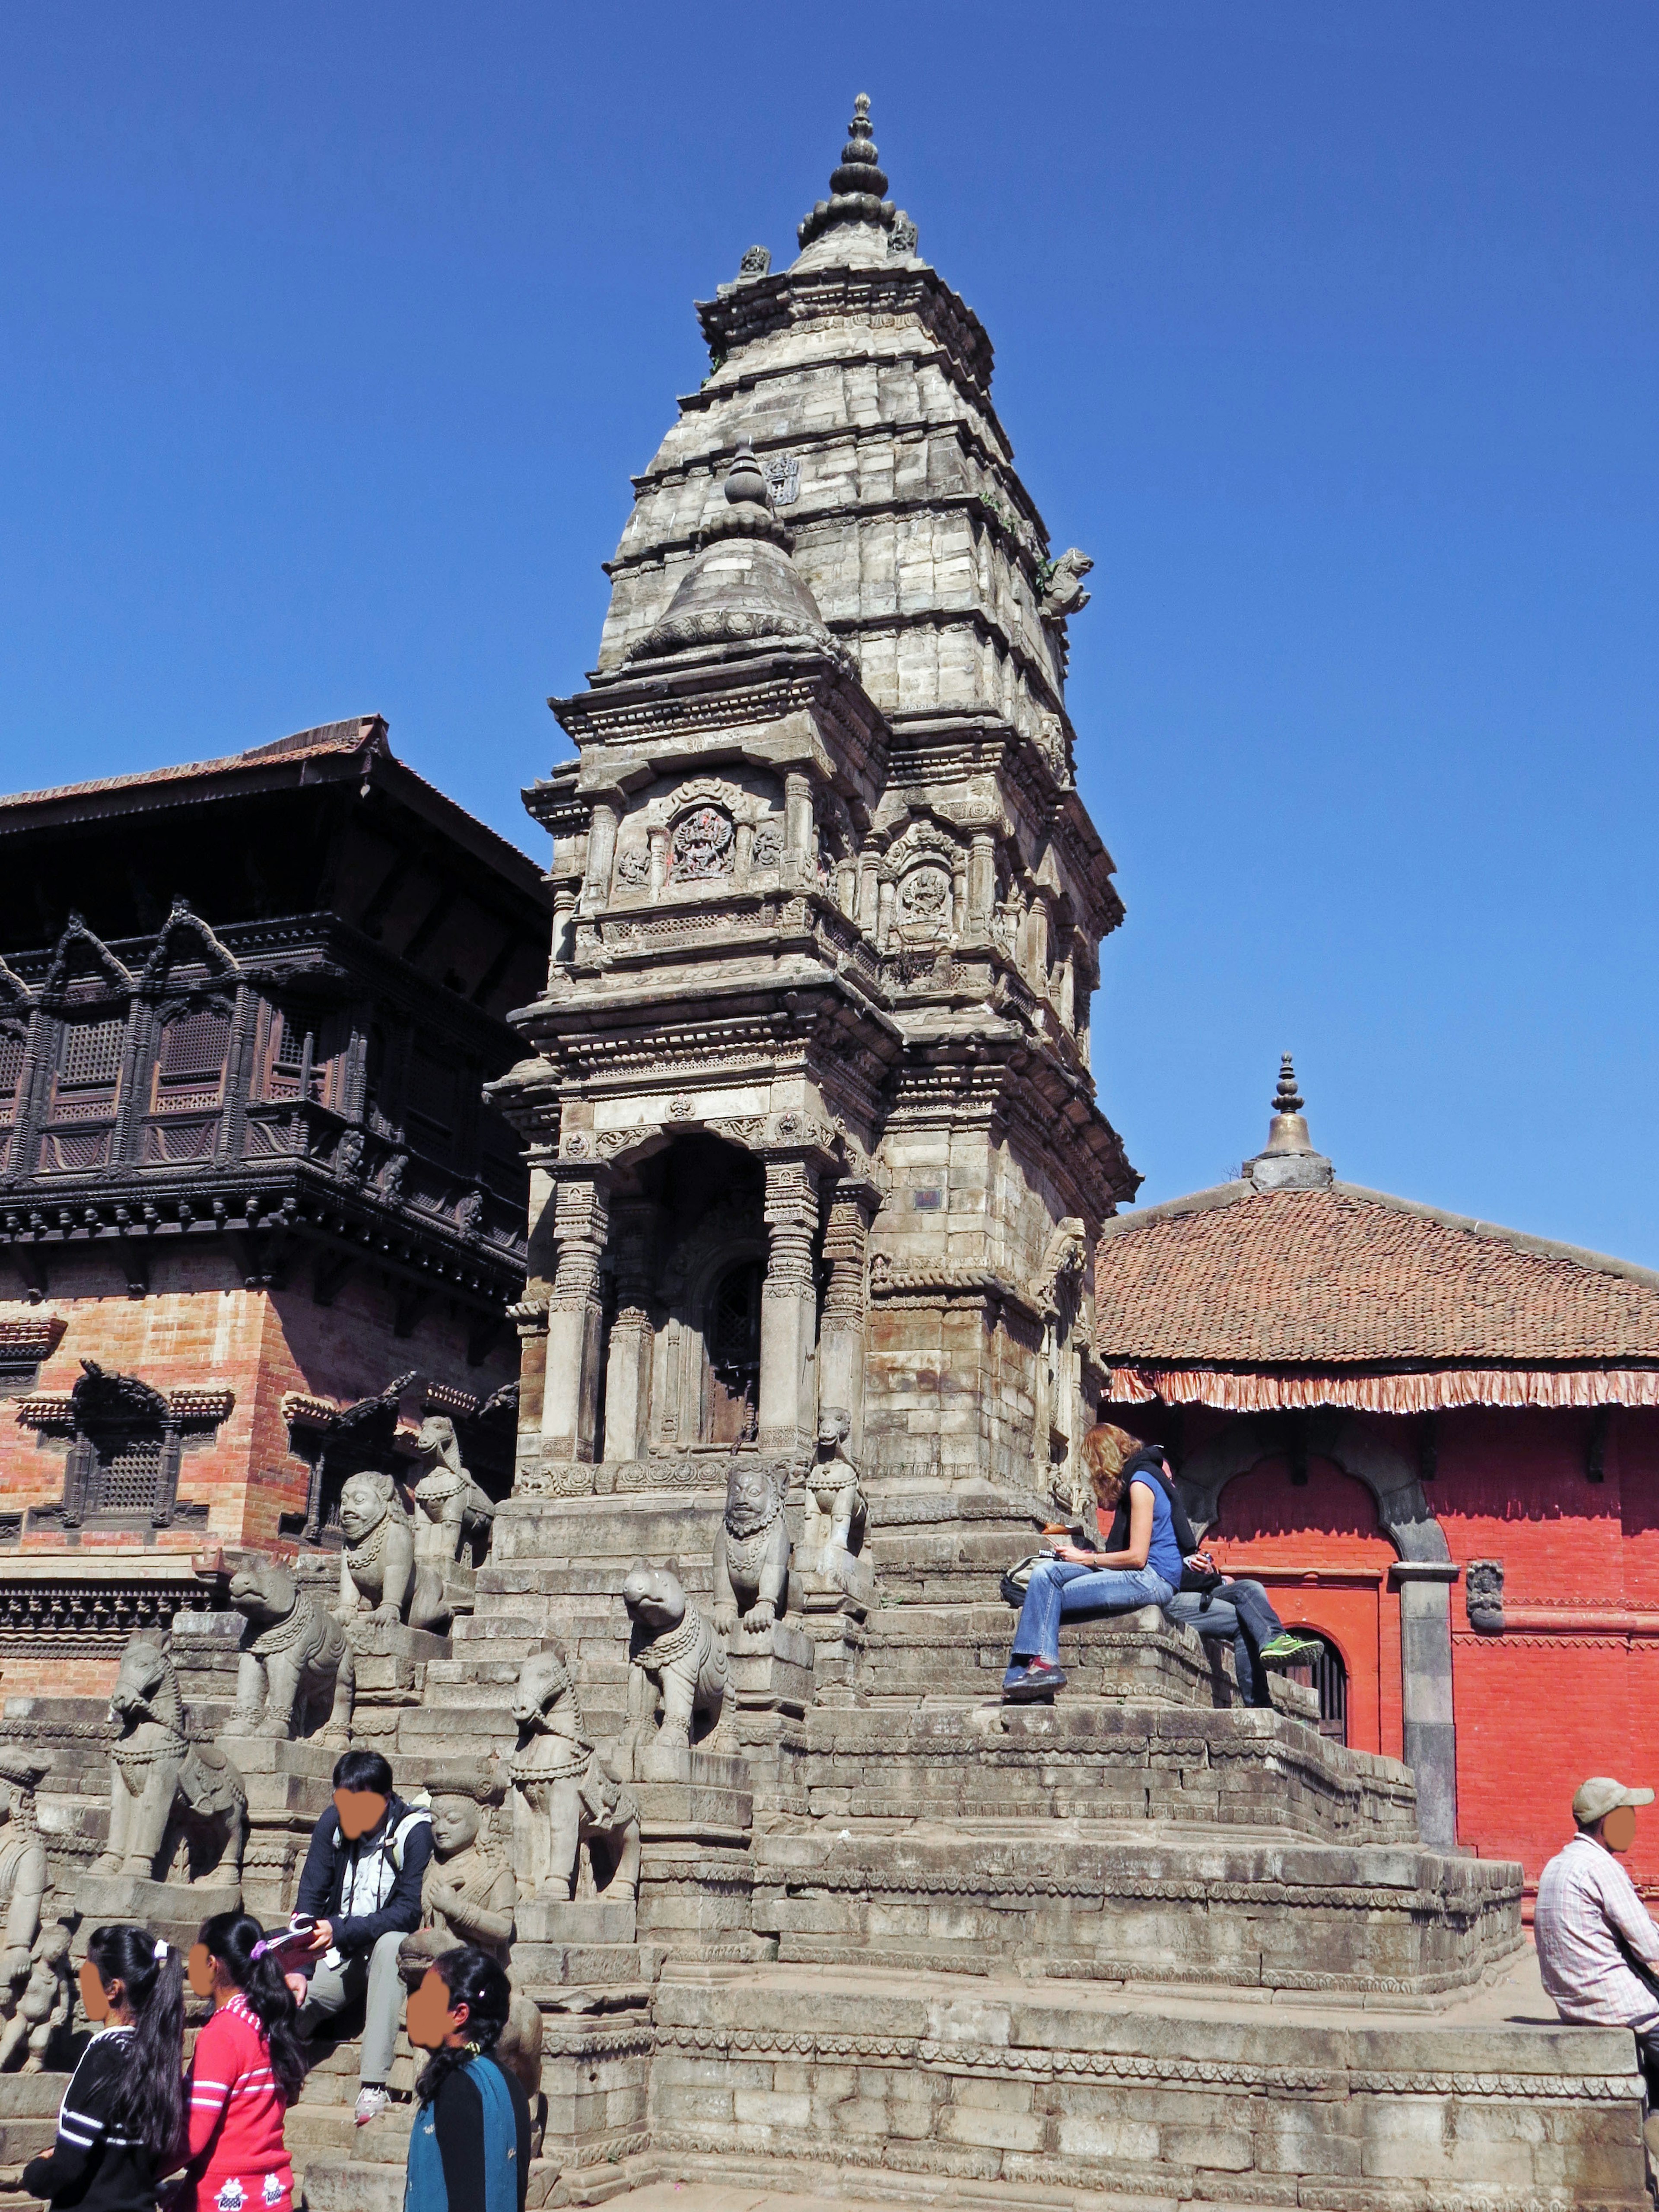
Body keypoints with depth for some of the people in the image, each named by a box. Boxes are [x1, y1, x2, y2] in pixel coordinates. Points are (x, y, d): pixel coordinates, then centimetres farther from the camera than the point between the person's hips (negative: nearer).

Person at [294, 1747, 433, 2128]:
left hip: (388, 1947, -3)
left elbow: (409, 1912, -21)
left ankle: (373, 2086, -38)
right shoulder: (333, 1823, -7)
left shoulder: (414, 1830, -18)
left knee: (391, 1944, -37)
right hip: (337, 1954, 3)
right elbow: (309, 1900, -5)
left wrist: (340, 1931, -32)